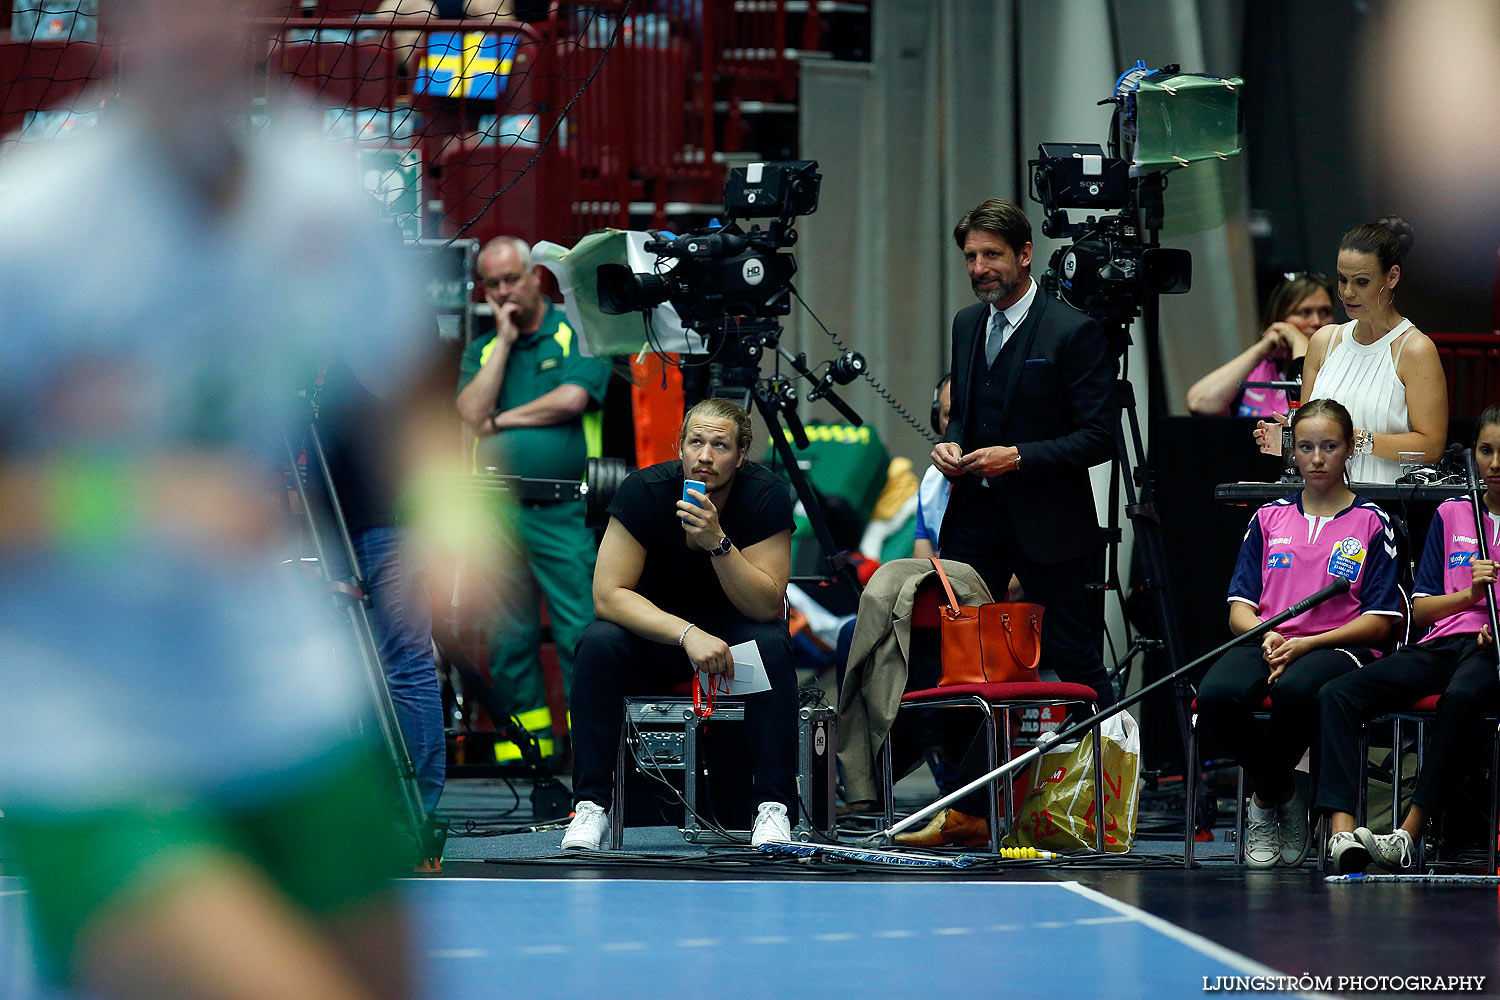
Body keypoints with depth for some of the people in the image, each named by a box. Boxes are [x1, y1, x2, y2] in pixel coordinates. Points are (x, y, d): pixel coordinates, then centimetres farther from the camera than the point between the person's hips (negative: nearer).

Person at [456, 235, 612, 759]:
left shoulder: (579, 333, 3)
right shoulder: (481, 350, 16)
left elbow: (572, 399, -13)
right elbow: (471, 412, -1)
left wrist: (502, 419, -1)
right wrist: (504, 341, 0)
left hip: (564, 513, -4)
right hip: (496, 511, 4)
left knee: (581, 629, -7)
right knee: (507, 633, 5)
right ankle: (526, 731, 11)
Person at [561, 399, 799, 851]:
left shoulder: (766, 495, -19)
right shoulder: (644, 490, -20)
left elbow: (766, 605, -22)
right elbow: (609, 594, -24)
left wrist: (717, 542, -38)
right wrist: (687, 634, -36)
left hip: (733, 633, 0)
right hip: (654, 633, 0)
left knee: (772, 644, -31)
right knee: (598, 643, -30)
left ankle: (774, 808, -27)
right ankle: (591, 807, -25)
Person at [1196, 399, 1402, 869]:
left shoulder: (1372, 523, 8)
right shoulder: (1268, 518, 17)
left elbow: (1379, 622, 0)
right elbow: (1240, 608, 13)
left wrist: (1305, 645, -13)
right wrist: (1267, 636, -11)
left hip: (1341, 648, -3)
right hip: (1267, 645, 3)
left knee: (1295, 689, -41)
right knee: (1215, 695, -33)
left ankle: (1265, 799, -12)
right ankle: (1282, 791, -5)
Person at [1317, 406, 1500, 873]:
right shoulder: (1451, 514, 17)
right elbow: (1419, 610, 14)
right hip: (1441, 642, 4)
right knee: (1337, 695, -22)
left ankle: (1410, 833, -39)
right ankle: (1342, 831, -38)